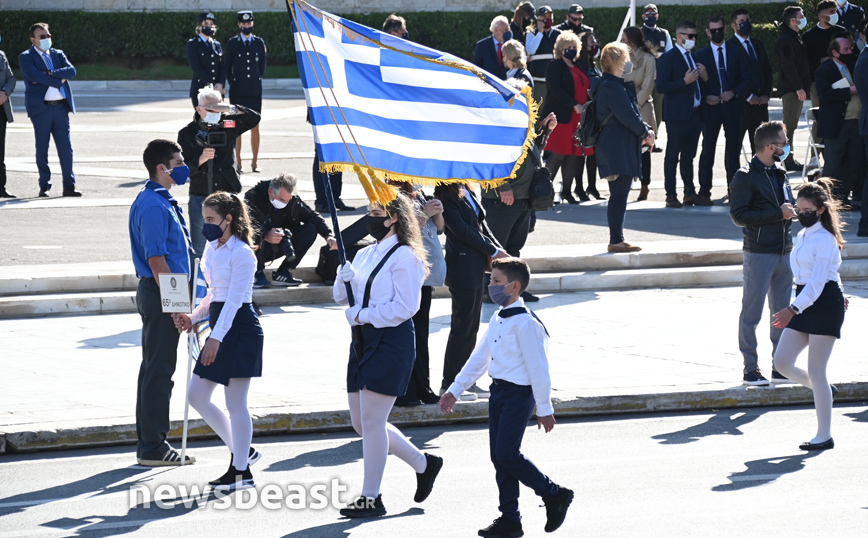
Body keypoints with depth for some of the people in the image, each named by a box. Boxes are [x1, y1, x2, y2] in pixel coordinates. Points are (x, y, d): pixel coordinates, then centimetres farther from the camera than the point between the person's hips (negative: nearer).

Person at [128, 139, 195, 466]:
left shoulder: (162, 202, 16)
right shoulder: (153, 206, -17)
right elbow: (156, 260, -22)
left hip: (163, 293, 11)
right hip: (160, 293, -11)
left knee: (155, 368, 14)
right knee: (159, 369, -7)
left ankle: (150, 444, 20)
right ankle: (153, 448, -3)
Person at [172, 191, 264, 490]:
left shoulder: (242, 253, -14)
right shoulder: (212, 248, 12)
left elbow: (234, 299, -19)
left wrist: (216, 338, -24)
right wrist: (193, 318, 4)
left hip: (240, 328, -9)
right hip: (219, 327, 9)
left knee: (235, 404, -3)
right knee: (197, 396, 9)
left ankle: (241, 471, 6)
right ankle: (242, 451, 21)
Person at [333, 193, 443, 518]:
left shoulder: (404, 257, -10)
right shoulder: (365, 255, 14)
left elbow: (404, 308, -17)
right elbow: (342, 298, 17)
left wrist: (362, 315, -15)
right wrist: (345, 279, -4)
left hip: (391, 342, -9)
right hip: (363, 342, 9)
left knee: (371, 421, -7)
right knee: (362, 423, 11)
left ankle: (371, 499, 2)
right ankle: (423, 464, 28)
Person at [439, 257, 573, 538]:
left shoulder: (524, 322, -17)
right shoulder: (497, 319, 11)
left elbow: (538, 367, -16)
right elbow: (479, 358, 20)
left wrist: (544, 408, -15)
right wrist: (455, 390, 21)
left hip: (519, 394, -9)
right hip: (498, 391, 9)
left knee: (507, 453, -12)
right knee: (499, 456, 8)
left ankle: (555, 495, 5)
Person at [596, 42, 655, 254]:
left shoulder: (618, 85, 17)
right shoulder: (613, 87, -16)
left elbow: (632, 113, 21)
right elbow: (628, 117, -18)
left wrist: (645, 130, 5)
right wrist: (646, 133, -4)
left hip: (622, 147, 11)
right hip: (618, 149, -11)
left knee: (619, 195, 13)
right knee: (619, 195, -8)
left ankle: (617, 239, 17)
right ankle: (616, 241, -5)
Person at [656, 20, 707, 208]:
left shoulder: (694, 57, 17)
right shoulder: (668, 58, -6)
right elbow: (661, 87, -14)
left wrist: (704, 77, 2)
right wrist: (685, 81, -20)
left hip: (695, 114, 7)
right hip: (678, 115, -7)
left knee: (689, 155, 12)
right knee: (672, 156, -3)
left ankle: (690, 193, 16)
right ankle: (671, 196, -2)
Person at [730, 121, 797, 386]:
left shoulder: (780, 173, 15)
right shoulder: (746, 177, -9)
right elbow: (738, 215, -16)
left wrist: (790, 211, 2)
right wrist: (778, 214, -17)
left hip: (784, 252, 7)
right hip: (759, 253, -7)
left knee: (782, 312, 10)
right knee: (752, 313, -2)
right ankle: (751, 370, 2)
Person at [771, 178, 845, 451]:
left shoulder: (824, 239, -14)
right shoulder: (801, 237, 12)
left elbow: (818, 281, -22)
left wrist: (793, 309, -30)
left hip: (825, 304, -8)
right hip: (805, 304, 8)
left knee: (815, 370, -5)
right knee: (782, 362, 0)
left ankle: (824, 436, 2)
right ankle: (824, 391, 25)